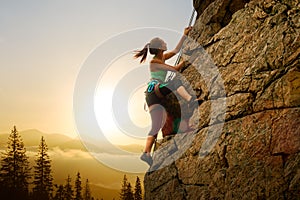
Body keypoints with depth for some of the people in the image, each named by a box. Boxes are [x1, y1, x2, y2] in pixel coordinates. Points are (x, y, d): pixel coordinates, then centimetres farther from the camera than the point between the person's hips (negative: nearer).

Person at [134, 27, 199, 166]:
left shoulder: (161, 58, 18)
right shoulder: (154, 62, -6)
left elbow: (176, 50, 25)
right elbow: (175, 69, -6)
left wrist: (185, 35, 23)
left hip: (155, 97, 9)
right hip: (154, 90, -9)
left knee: (156, 127, 0)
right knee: (176, 81, -30)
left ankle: (146, 153, -6)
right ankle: (190, 100, -52)